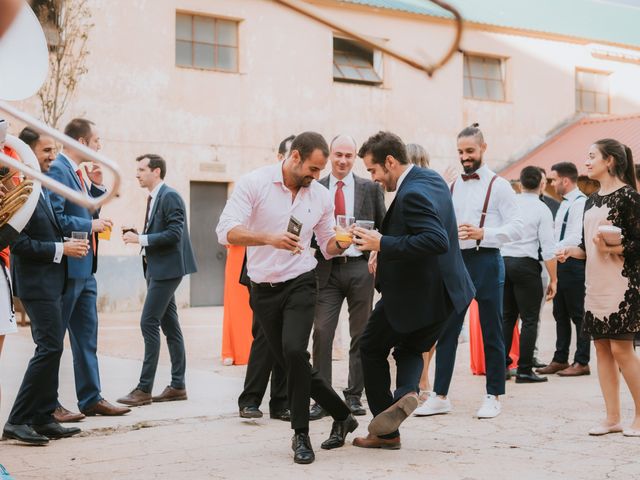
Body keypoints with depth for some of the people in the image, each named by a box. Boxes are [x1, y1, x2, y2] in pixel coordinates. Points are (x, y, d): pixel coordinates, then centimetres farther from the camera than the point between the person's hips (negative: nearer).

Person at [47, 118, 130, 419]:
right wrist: (90, 225, -15)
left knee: (87, 338, 13)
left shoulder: (78, 172, 15)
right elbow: (54, 218, -22)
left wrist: (96, 185, 8)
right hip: (66, 268, -10)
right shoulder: (57, 169, -14)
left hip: (85, 269, 10)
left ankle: (90, 399, 21)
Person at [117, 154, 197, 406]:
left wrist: (141, 239, -20)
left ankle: (144, 389, -7)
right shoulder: (154, 198, 15)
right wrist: (138, 237, 5)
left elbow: (174, 234, -21)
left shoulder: (170, 196, -14)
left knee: (149, 323, -11)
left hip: (167, 269, -10)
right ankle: (178, 385, 16)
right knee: (169, 325, 11)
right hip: (157, 268, 10)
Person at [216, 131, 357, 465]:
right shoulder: (254, 183, -9)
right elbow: (226, 231, -19)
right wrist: (269, 238, -33)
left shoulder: (321, 195, 2)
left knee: (293, 351, -23)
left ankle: (301, 434, -7)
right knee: (292, 362, 7)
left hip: (299, 284, 0)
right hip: (263, 290, 0)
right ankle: (342, 416, 28)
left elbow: (327, 246, 12)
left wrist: (340, 244, -11)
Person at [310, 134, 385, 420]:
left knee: (361, 334, 7)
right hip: (327, 269, 0)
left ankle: (354, 395, 18)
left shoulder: (370, 188, 7)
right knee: (322, 332, -7)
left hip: (360, 267, 0)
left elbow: (383, 227, 10)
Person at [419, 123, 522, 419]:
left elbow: (516, 228, -8)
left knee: (491, 332, 4)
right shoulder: (452, 187, 13)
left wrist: (482, 233, -19)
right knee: (447, 330, 3)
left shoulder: (498, 185, -2)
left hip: (486, 261, -4)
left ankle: (493, 397, 14)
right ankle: (440, 395, 9)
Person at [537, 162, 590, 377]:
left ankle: (582, 362, 6)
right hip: (561, 264, 10)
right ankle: (560, 360, 20)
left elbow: (576, 238, -22)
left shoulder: (579, 203, -14)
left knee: (578, 315, -1)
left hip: (573, 264, -10)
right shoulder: (565, 204, 16)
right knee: (561, 314, 13)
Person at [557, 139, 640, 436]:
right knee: (602, 347, 7)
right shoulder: (592, 201, 16)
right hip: (596, 284, 8)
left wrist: (611, 249, -24)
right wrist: (571, 252, 2)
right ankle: (612, 417, 13)